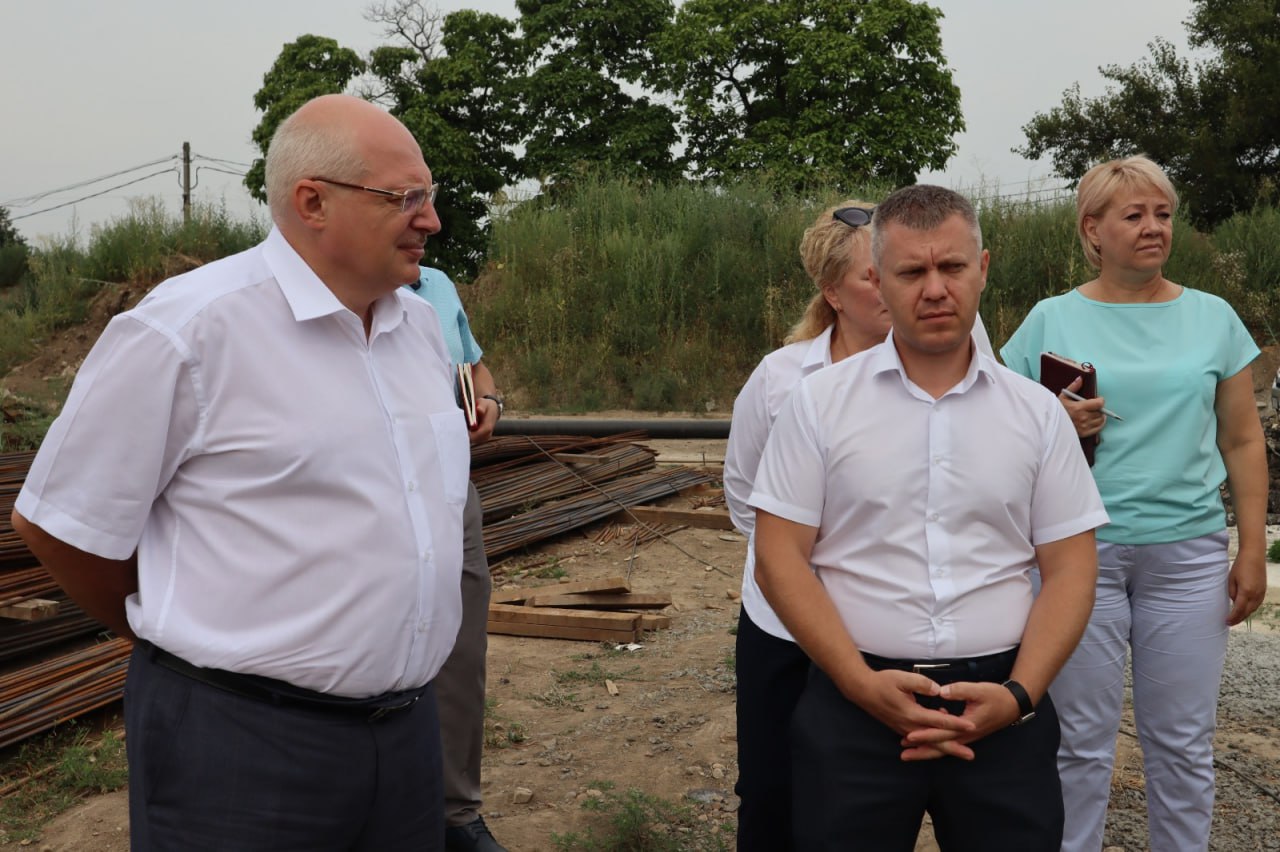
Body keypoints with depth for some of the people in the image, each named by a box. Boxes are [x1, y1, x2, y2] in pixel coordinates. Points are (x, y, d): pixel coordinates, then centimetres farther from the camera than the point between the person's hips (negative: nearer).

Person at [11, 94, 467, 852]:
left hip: (408, 725, 7)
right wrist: (180, 642, 6)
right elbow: (61, 524, -8)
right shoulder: (189, 328, -14)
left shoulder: (421, 322, 7)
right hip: (244, 738, -6)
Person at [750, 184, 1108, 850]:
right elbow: (779, 558, -3)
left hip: (1003, 713, 2)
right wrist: (862, 682, -12)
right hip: (855, 704, -1)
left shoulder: (1038, 412, 5)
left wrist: (1020, 693, -9)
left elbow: (1069, 568, 5)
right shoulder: (820, 402, 0)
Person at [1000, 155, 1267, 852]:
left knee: (1183, 742, 9)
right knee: (1082, 742, 6)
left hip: (1188, 552, 2)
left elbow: (1243, 441, 9)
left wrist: (1253, 550, 3)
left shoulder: (1214, 318, 7)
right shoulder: (1051, 320, 2)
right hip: (1080, 551, -1)